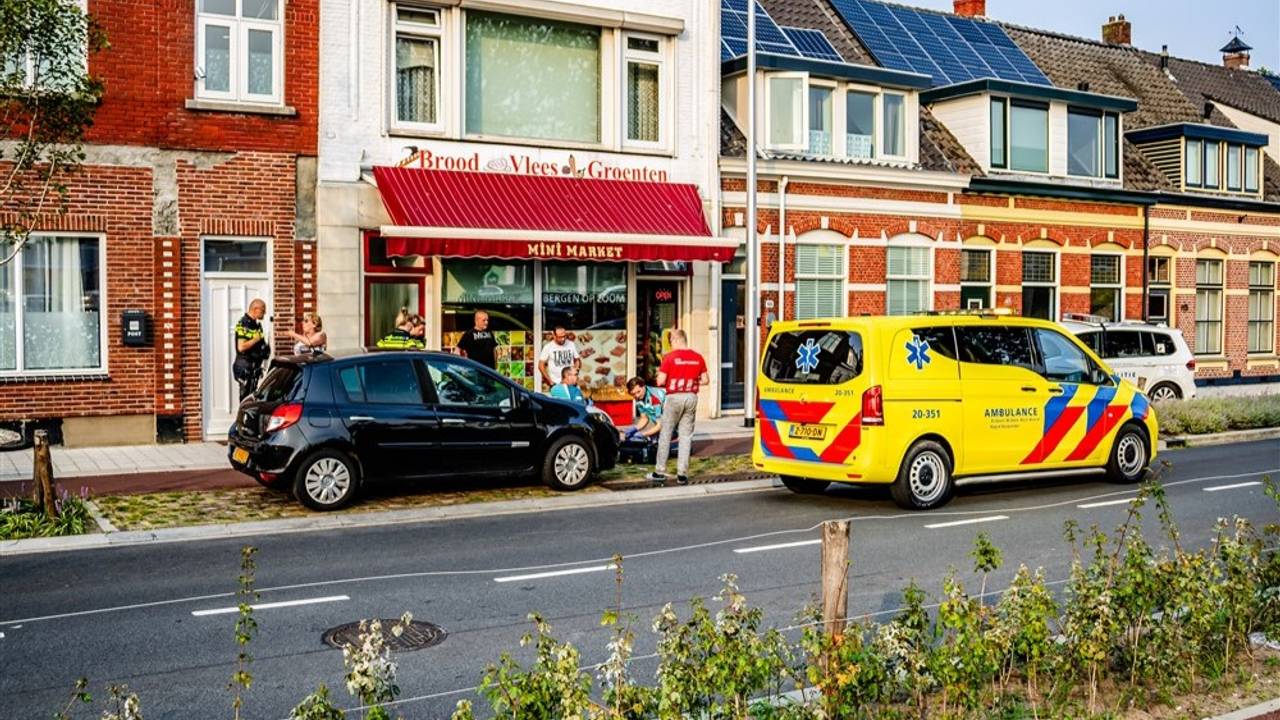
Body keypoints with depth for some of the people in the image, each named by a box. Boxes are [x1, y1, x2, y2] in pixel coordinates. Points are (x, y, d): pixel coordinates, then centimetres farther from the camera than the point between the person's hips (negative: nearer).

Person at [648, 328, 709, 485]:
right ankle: (682, 474, 7)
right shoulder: (698, 357, 3)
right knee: (686, 436, 9)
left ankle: (660, 472, 10)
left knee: (665, 434, 7)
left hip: (674, 397, -4)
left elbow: (660, 381, -11)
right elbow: (705, 380, 7)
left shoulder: (669, 357, -9)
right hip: (691, 397, 4)